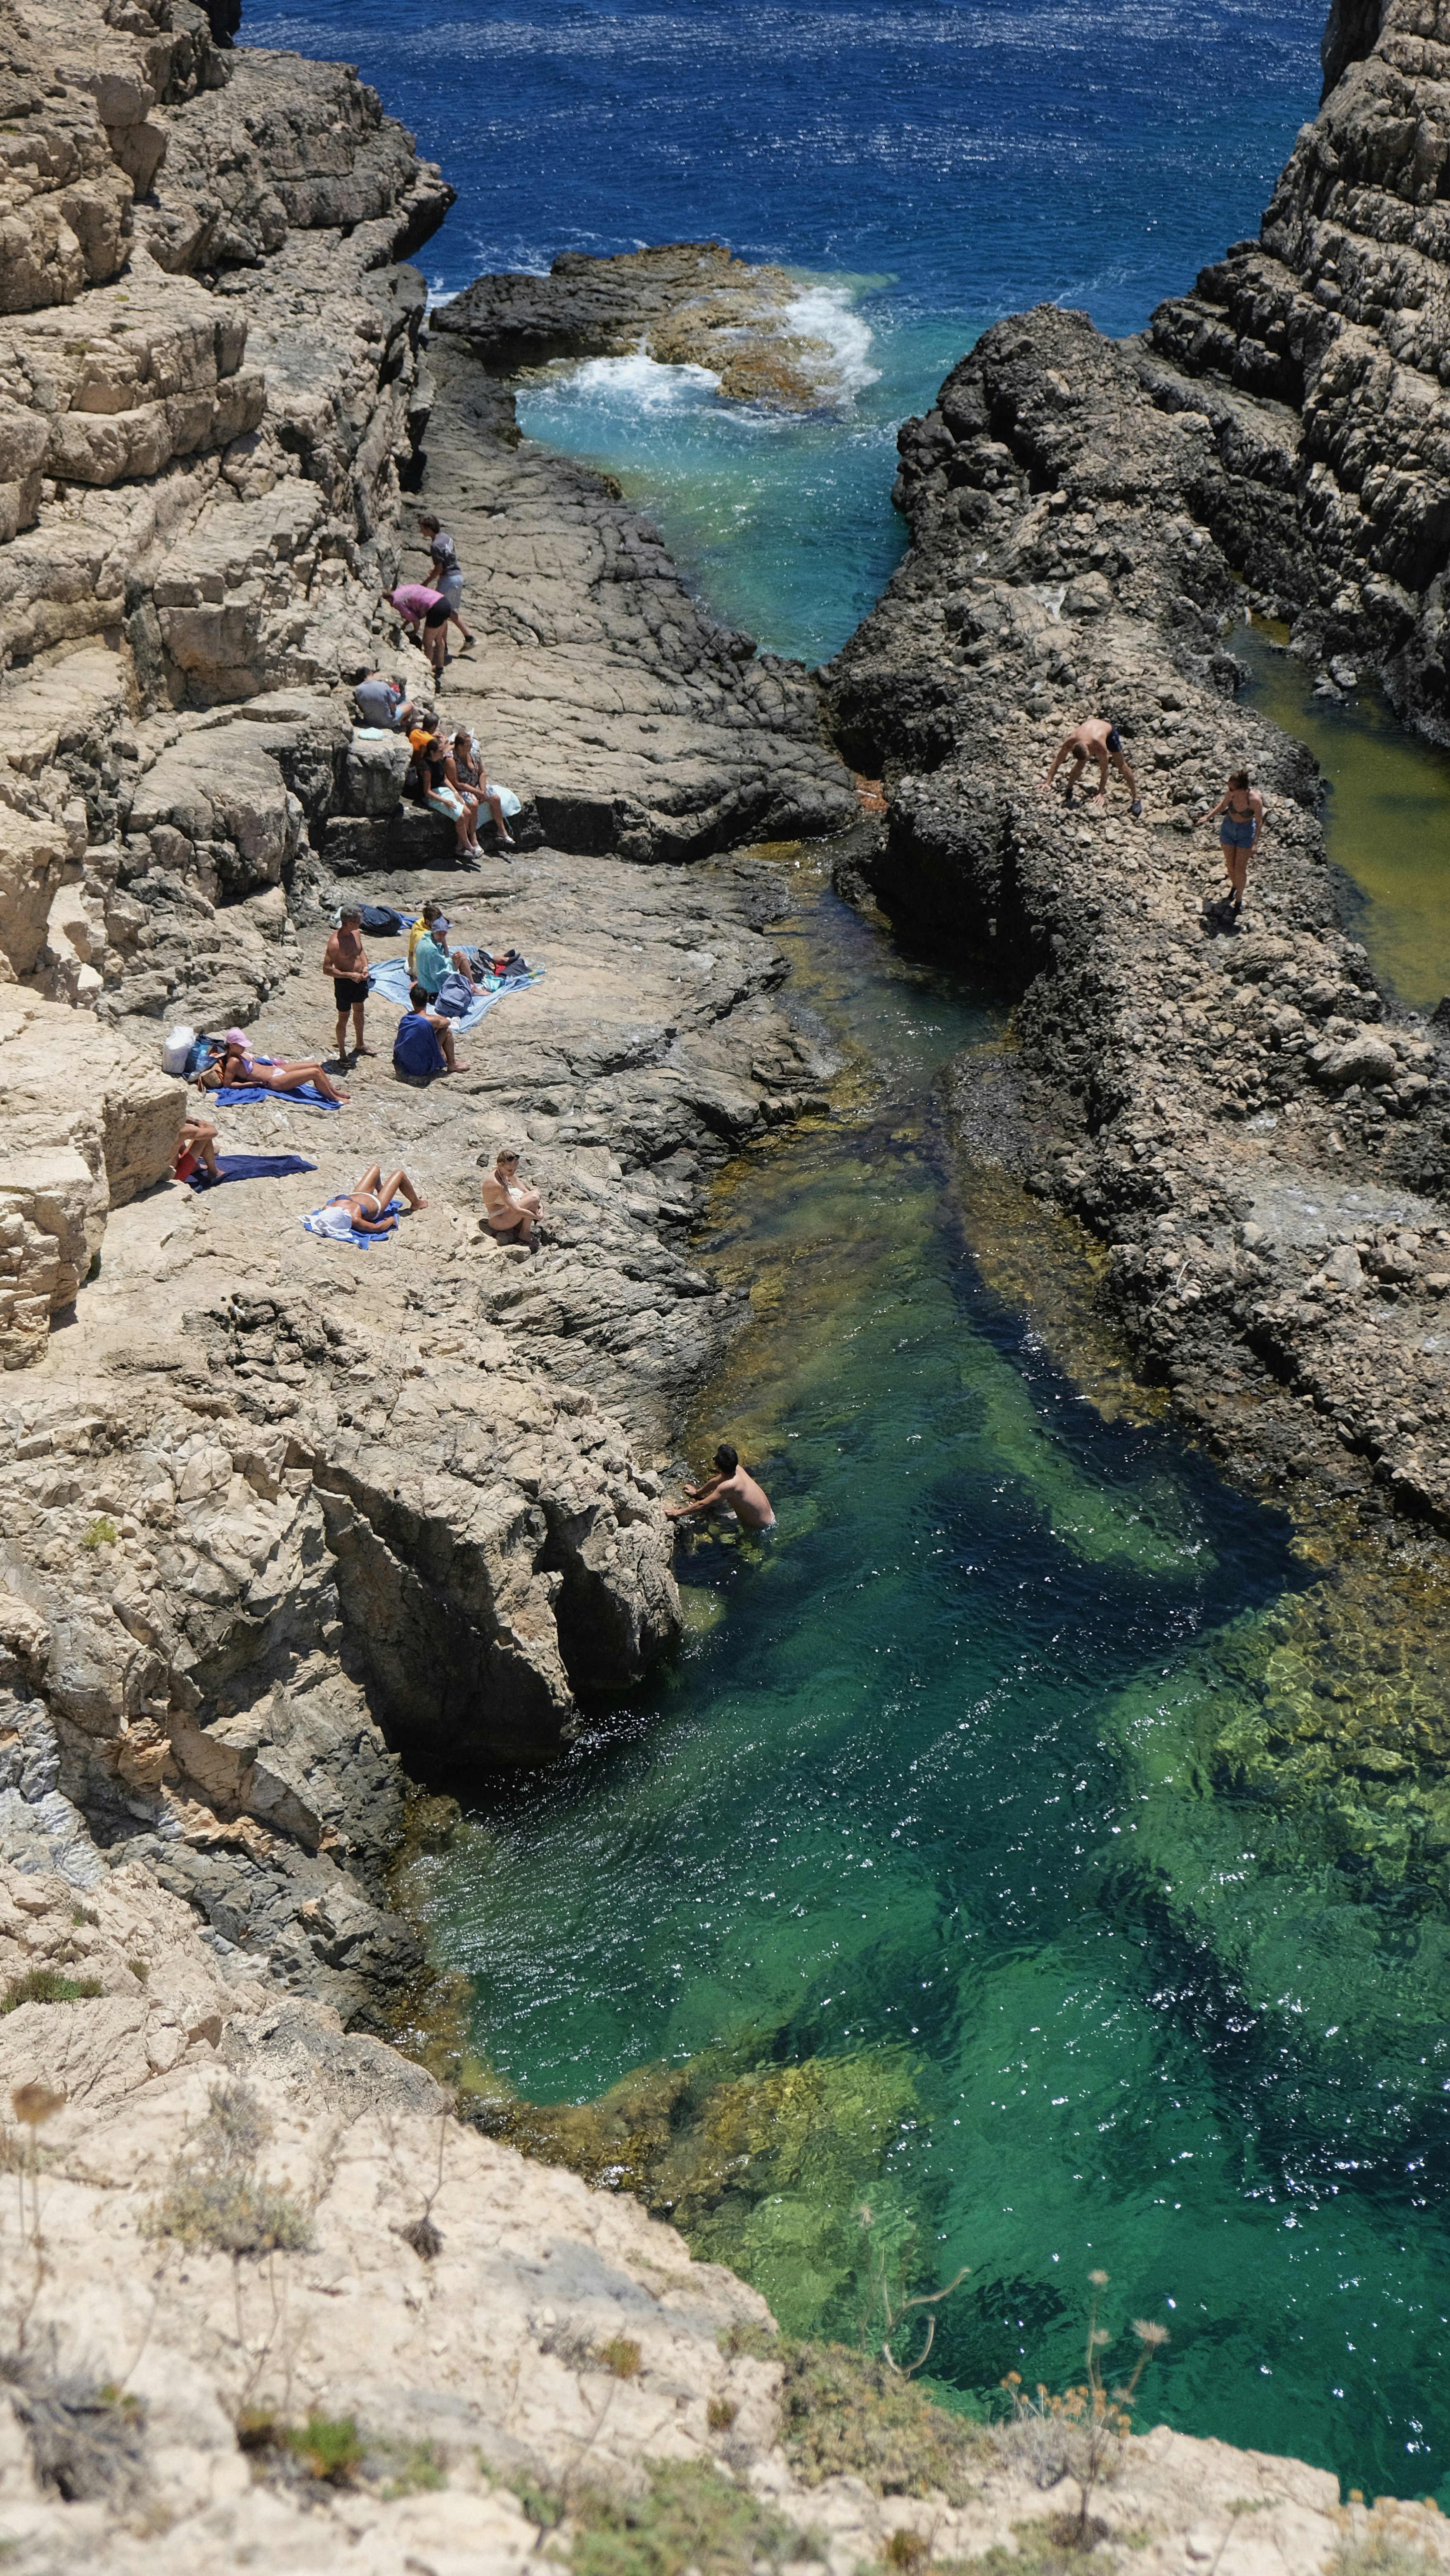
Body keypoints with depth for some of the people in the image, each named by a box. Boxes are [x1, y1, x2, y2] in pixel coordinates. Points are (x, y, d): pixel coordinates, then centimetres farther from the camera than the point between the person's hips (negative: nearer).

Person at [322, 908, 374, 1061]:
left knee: (359, 1011, 24)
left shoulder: (357, 933, -6)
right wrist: (350, 975, -27)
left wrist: (365, 967, -3)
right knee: (343, 1018, 7)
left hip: (359, 979, 8)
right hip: (344, 982, -8)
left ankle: (359, 1046, 44)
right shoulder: (335, 943, -29)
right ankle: (342, 1054, 22)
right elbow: (327, 969, -25)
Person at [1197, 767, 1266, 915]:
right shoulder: (1231, 794, -23)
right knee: (1230, 864, 16)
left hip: (1246, 832, -3)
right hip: (1228, 827, 3)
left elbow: (1259, 821, -15)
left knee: (1240, 868, 3)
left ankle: (1239, 899, 24)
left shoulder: (1255, 800, -32)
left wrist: (1256, 841, -20)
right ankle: (1234, 886, 46)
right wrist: (1209, 816, 0)